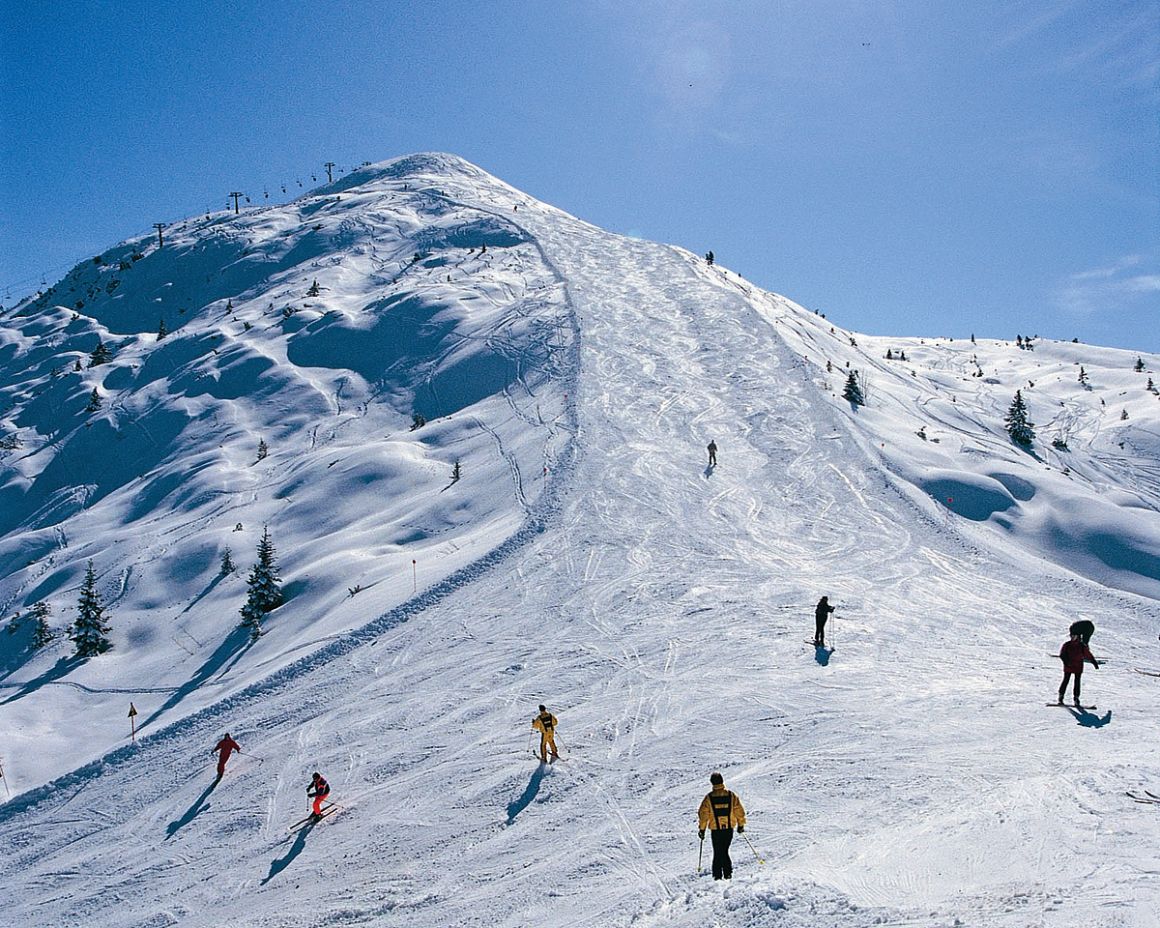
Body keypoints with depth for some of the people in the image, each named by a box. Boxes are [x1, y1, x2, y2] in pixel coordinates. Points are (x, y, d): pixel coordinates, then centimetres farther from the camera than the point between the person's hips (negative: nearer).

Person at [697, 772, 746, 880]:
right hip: (729, 829, 2)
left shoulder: (708, 797, -5)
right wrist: (741, 825, 15)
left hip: (715, 829, -1)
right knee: (725, 851, 15)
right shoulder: (731, 795, -1)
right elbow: (739, 811, 3)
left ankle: (718, 875, 6)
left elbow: (703, 814, -3)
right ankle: (727, 873, 7)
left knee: (717, 853, 10)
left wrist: (702, 829, 5)